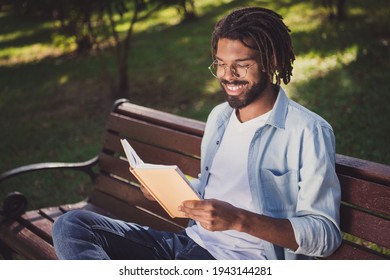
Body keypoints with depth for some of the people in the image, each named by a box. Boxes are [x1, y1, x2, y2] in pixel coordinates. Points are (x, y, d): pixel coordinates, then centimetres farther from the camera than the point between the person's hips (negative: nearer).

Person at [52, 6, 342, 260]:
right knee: (72, 224, -11)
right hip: (192, 243, 9)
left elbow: (326, 235, -12)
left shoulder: (308, 132, -9)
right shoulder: (219, 116, 15)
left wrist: (239, 219, -23)